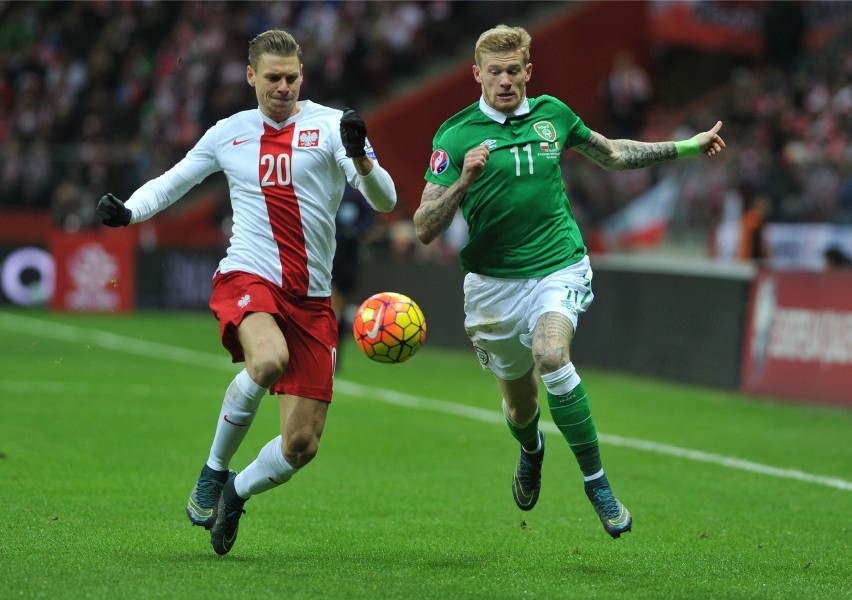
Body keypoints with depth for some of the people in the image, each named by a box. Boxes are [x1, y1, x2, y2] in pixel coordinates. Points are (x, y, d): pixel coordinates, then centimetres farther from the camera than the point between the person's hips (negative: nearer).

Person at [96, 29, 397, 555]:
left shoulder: (329, 126, 2)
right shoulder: (229, 134, 10)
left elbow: (384, 201, -8)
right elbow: (170, 183, 22)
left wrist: (361, 157, -28)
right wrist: (126, 211, 1)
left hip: (311, 301, 1)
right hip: (246, 279, -1)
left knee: (302, 444, -3)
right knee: (269, 359, -37)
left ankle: (236, 494, 29)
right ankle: (214, 470, -14)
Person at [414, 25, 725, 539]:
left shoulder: (552, 114, 3)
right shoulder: (456, 136, -8)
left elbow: (611, 154, 23)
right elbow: (425, 230, -12)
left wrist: (686, 147, 25)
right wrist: (464, 181, -28)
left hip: (558, 268, 0)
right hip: (494, 281, 0)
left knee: (550, 356, -30)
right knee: (519, 406, 12)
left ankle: (597, 481, -20)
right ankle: (531, 449, 51)